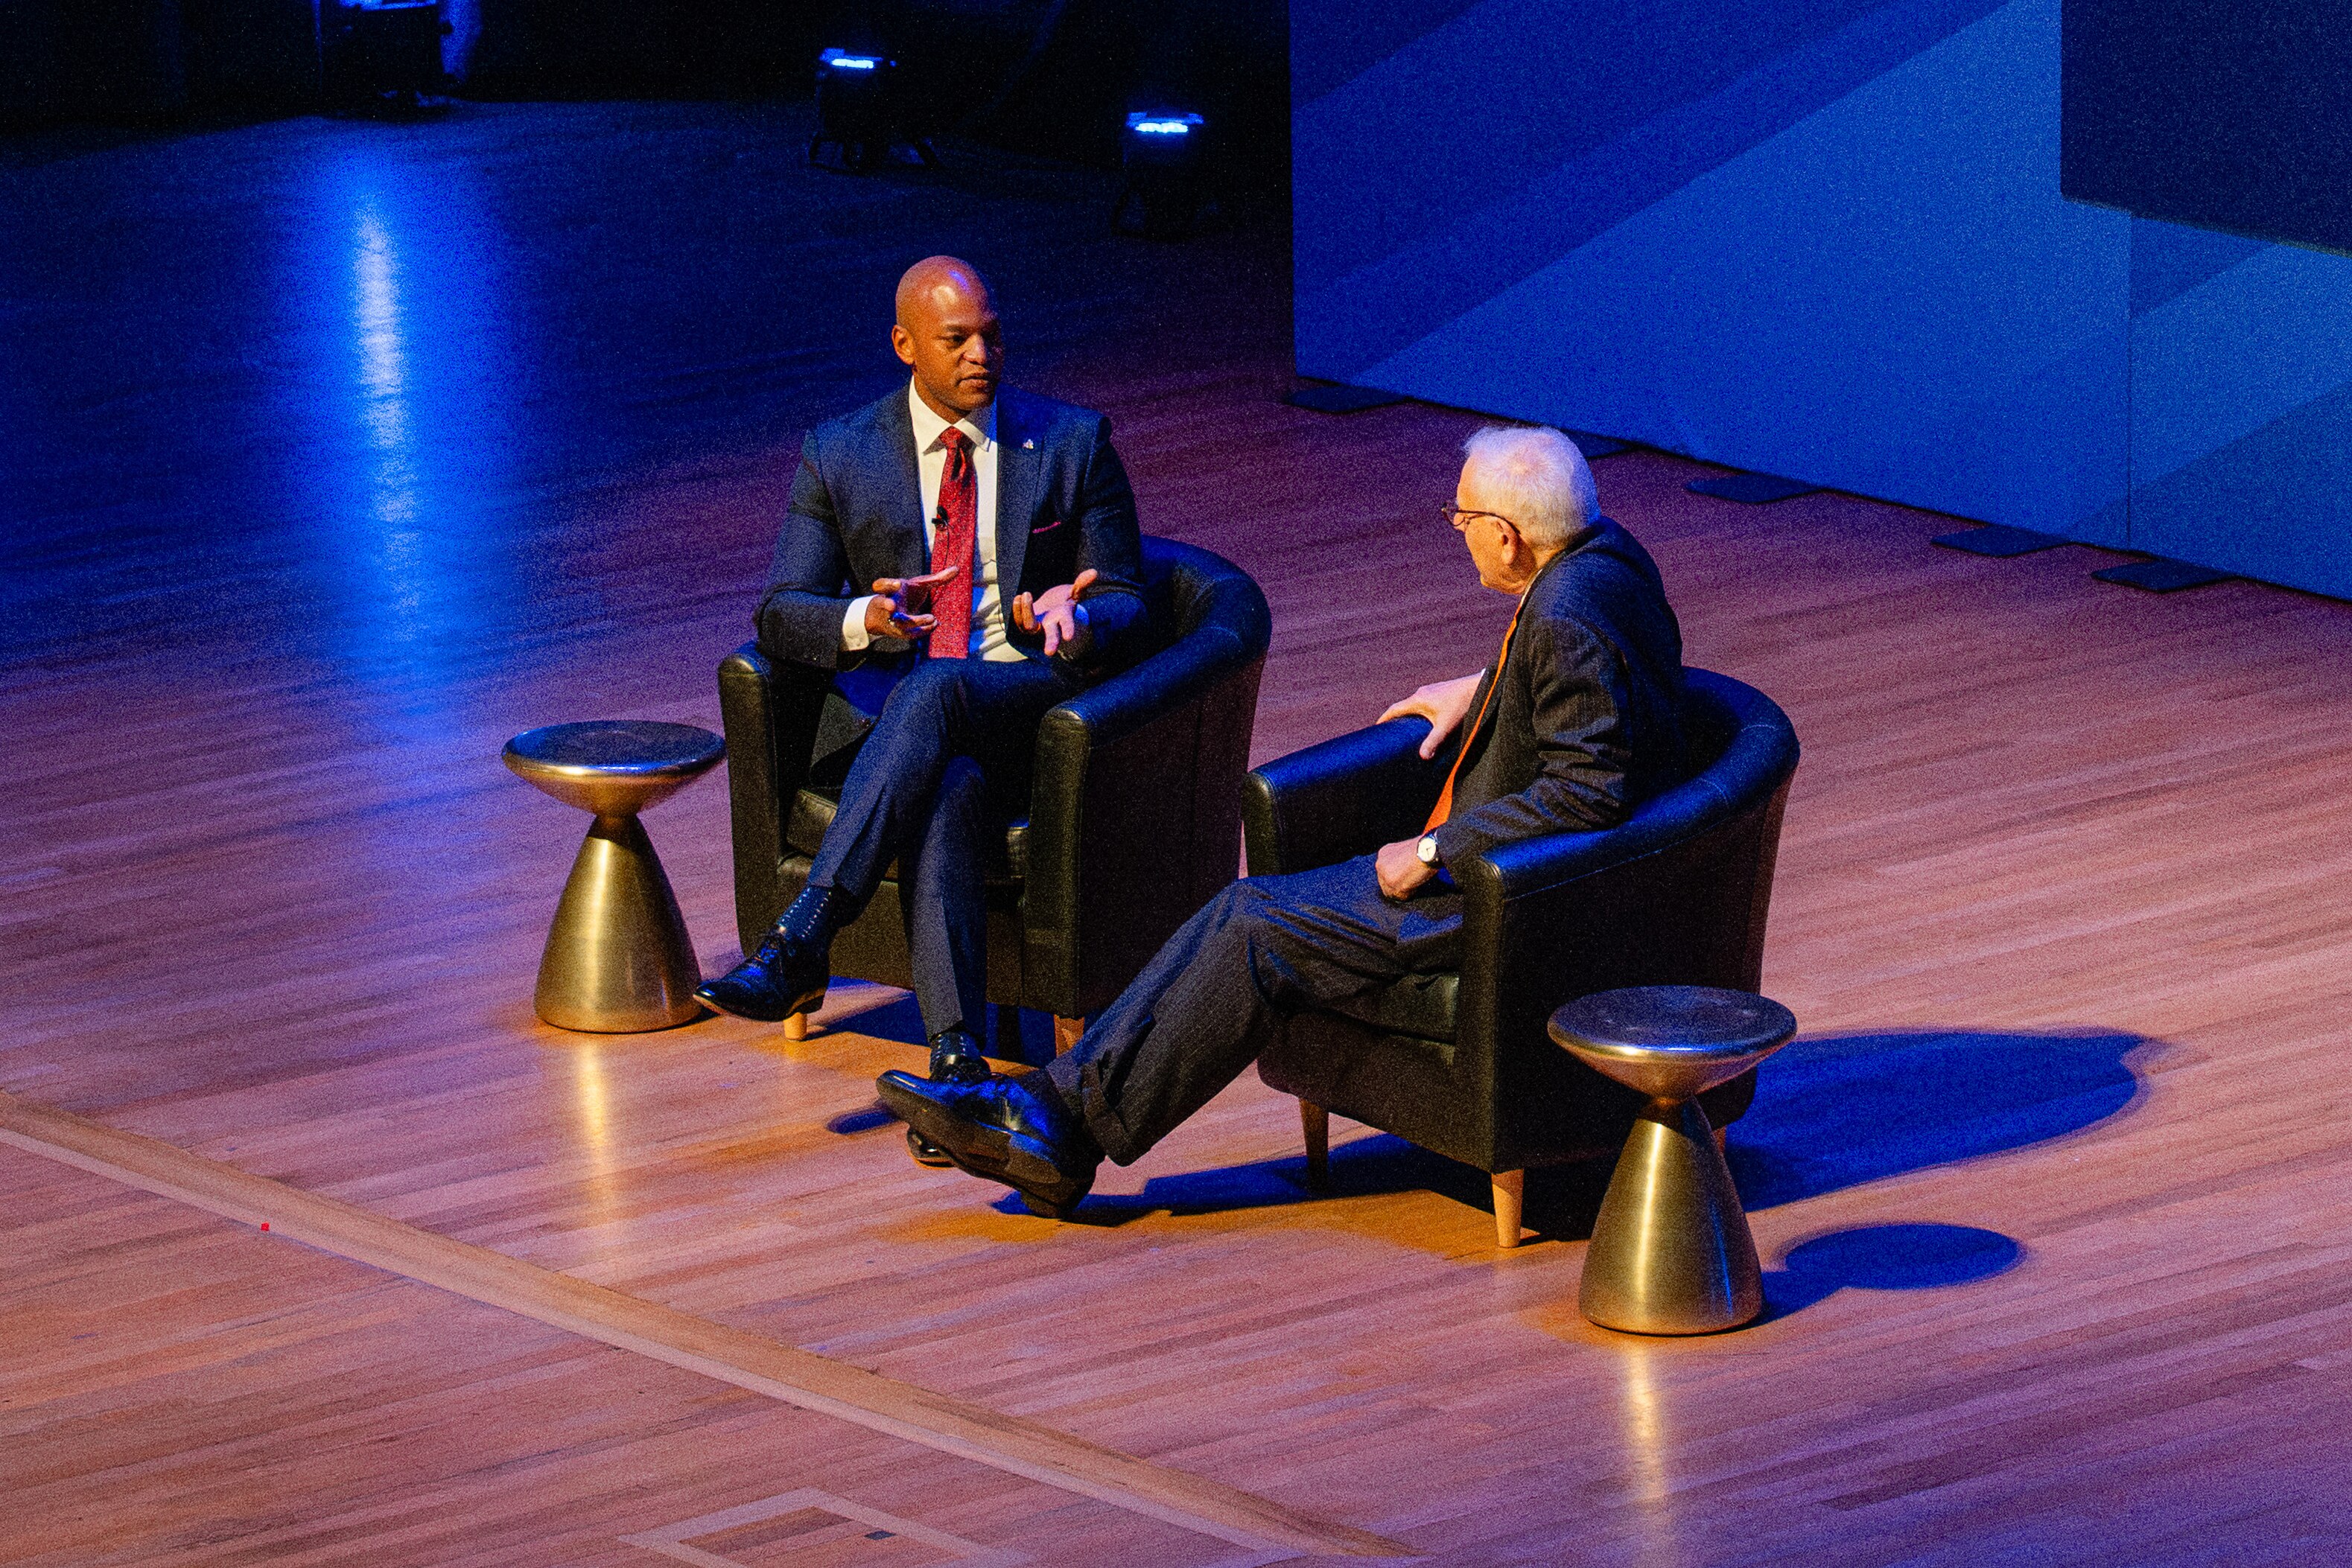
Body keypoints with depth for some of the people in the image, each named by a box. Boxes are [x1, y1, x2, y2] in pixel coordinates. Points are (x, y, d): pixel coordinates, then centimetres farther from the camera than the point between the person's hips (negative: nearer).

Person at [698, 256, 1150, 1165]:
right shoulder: (839, 458, 12)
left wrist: (1074, 622, -17)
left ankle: (800, 943, -47)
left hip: (1028, 704, -1)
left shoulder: (1074, 445, 10)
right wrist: (863, 621, -17)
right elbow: (780, 615, 7)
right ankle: (958, 1063, -52)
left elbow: (1124, 608, 9)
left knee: (934, 688, -38)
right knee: (944, 798, -38)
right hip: (886, 711, 1)